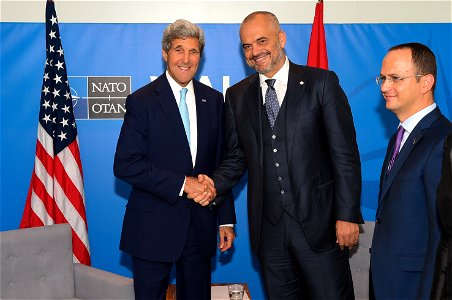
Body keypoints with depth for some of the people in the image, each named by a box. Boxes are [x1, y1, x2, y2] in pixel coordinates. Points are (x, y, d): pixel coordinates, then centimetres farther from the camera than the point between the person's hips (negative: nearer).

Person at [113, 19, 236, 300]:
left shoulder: (213, 100, 6)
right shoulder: (142, 101, -7)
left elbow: (221, 164, 8)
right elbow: (126, 165, -14)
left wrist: (226, 219, 7)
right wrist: (182, 183, -19)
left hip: (201, 224, 4)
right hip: (154, 227, -3)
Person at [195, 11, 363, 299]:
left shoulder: (322, 83, -3)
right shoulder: (237, 96, 8)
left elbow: (345, 153, -6)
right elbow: (236, 157, 10)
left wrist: (347, 214, -10)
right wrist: (215, 184, -9)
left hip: (318, 221, -3)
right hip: (268, 225, 3)